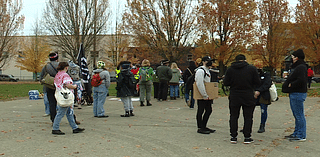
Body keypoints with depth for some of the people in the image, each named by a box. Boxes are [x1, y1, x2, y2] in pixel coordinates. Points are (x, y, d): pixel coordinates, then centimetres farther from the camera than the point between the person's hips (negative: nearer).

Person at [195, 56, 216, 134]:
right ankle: (200, 128, 6)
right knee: (200, 111, -2)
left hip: (207, 96, 10)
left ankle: (204, 126, 23)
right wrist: (205, 96, -22)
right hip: (201, 96, -10)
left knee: (209, 110, 13)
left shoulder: (207, 70, 19)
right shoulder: (200, 70, -14)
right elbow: (200, 84, -22)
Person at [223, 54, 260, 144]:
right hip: (248, 97, -1)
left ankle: (233, 136, 11)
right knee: (248, 117, 7)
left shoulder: (230, 69, -2)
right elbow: (257, 82, -2)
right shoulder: (252, 69, -3)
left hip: (234, 97, 1)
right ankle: (247, 137, 8)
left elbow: (225, 83, -1)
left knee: (233, 117, 10)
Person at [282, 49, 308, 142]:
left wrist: (291, 85, -17)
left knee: (299, 115, -5)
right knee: (297, 115, 16)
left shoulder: (301, 67, -16)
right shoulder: (296, 67, 17)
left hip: (298, 94, -11)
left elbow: (301, 80, -29)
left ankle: (301, 136, 1)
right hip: (293, 94, 11)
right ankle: (296, 133, 26)